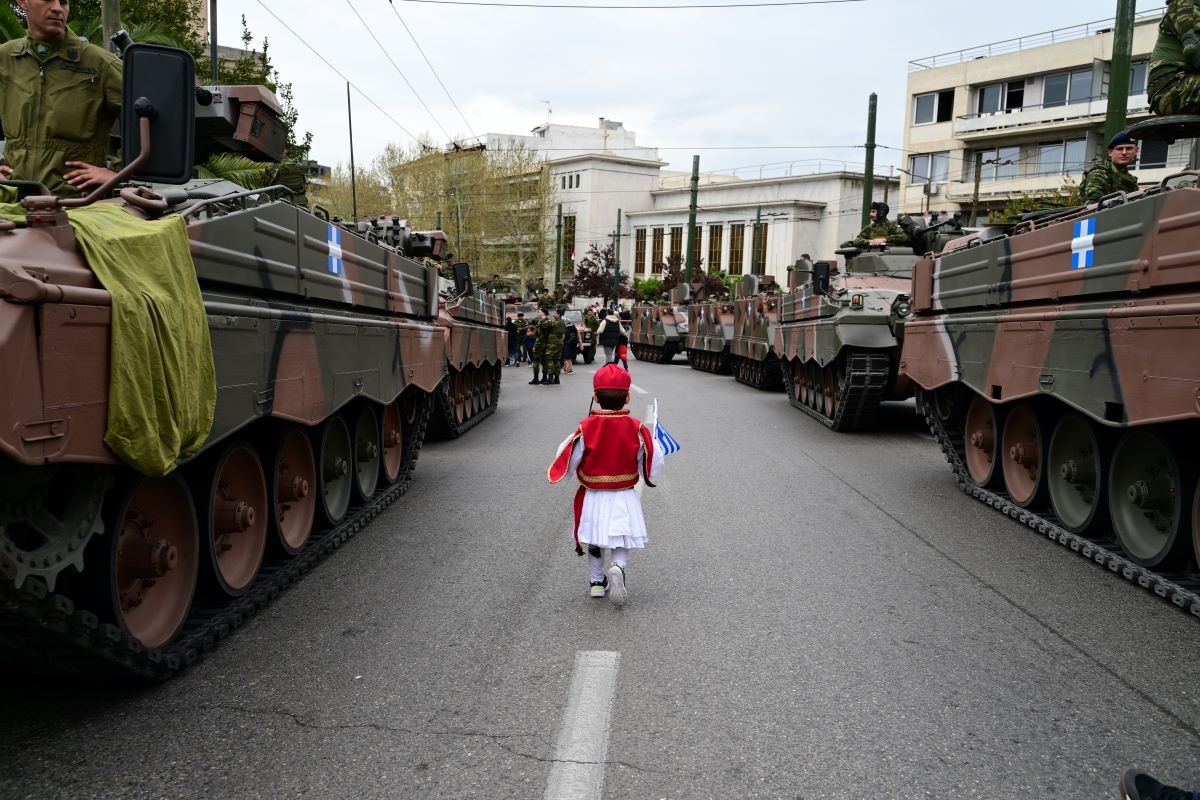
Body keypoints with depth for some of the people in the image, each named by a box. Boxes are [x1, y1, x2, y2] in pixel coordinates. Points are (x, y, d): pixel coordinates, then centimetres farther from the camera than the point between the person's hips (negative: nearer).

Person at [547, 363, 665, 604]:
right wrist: (655, 445, 15)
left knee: (594, 541, 20)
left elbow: (566, 465, -6)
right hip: (624, 499, 0)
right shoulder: (637, 429, -11)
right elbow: (653, 468, -4)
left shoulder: (585, 428, -14)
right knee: (622, 542, 12)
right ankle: (619, 567, -16)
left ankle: (596, 581, 27)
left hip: (592, 498, 0)